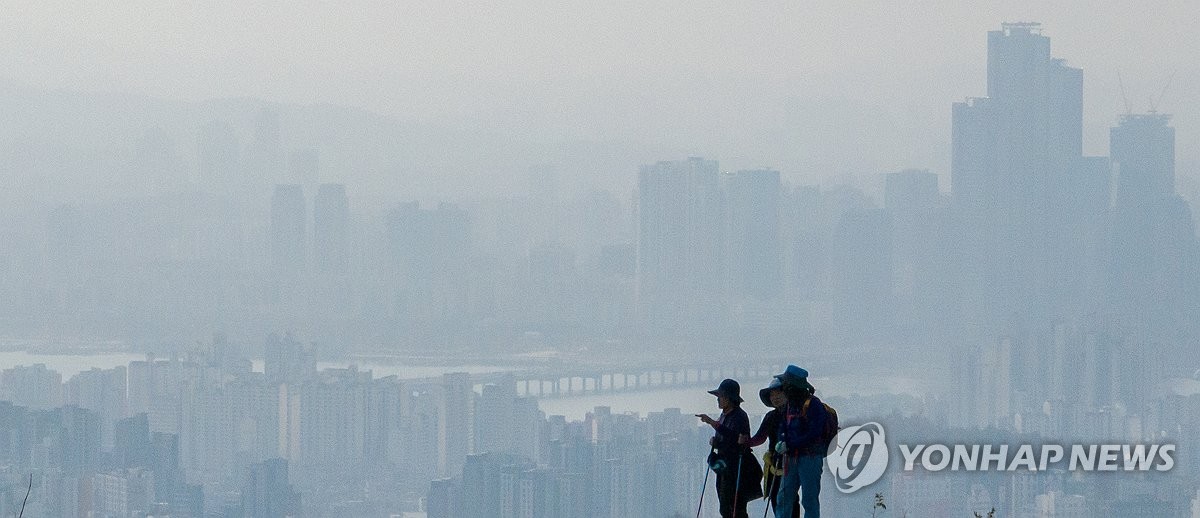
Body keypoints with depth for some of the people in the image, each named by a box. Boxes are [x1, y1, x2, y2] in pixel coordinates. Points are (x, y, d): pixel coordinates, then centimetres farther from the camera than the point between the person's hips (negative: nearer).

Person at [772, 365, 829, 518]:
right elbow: (782, 427, 14)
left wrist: (789, 445, -19)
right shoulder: (789, 405, 12)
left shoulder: (813, 405, -12)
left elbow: (814, 434, -19)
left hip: (810, 458, -8)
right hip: (791, 458, 8)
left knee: (809, 500, -4)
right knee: (783, 498, 7)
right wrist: (781, 442, -9)